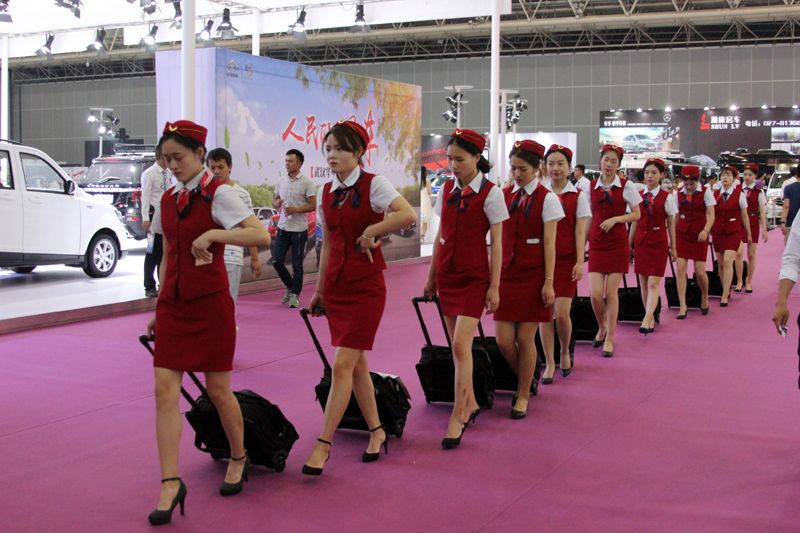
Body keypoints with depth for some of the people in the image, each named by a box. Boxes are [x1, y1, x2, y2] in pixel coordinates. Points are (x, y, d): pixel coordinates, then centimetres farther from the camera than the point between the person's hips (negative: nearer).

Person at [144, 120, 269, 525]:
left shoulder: (218, 194, -9)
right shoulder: (169, 199, 10)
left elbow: (261, 236, -22)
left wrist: (211, 234, -27)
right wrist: (158, 308, 16)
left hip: (210, 304, -5)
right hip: (173, 304, 6)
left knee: (217, 390, 5)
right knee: (164, 389, -4)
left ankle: (238, 458, 31)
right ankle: (170, 484, 0)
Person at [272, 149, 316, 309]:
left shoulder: (307, 182, -8)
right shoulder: (282, 181, 9)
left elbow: (313, 205, -10)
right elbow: (275, 201, 18)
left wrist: (295, 210, -22)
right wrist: (277, 203, -6)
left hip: (299, 229, -5)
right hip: (282, 227, 5)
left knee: (297, 264, 2)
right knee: (276, 261, 2)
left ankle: (295, 294, 13)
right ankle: (289, 286, 25)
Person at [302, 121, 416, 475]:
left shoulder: (373, 185, -9)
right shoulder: (326, 193, 9)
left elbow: (408, 215, -26)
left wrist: (370, 231, -18)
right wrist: (319, 291, 17)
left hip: (366, 285, -6)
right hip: (336, 284, 6)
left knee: (342, 365, -9)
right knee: (357, 363, 11)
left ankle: (324, 444, -3)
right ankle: (376, 431, 25)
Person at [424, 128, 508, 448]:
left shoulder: (489, 194, -9)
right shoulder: (446, 190, 6)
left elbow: (496, 242, -8)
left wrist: (494, 286, -10)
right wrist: (432, 276, 14)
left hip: (474, 276, -5)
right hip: (447, 273, 5)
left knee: (460, 345, -11)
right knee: (459, 346, 9)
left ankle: (458, 417, -4)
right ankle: (470, 403, 23)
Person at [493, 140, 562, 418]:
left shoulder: (546, 199, -4)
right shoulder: (504, 195, 7)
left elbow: (549, 244, -7)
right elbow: (499, 238, 9)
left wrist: (548, 283, -10)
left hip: (533, 276, -3)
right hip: (507, 274, 4)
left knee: (525, 338, 0)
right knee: (504, 340, 0)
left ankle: (523, 394, 17)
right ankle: (525, 379, 29)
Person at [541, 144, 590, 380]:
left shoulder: (578, 195, 1)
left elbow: (580, 231, -1)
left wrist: (580, 262, -7)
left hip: (566, 260, -1)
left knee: (561, 313, -5)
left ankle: (565, 352, 24)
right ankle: (550, 363, 14)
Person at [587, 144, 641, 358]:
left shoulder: (626, 186, -3)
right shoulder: (592, 187, 4)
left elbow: (637, 214, 1)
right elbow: (590, 218, 10)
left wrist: (616, 219, -14)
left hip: (618, 243, -2)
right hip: (597, 243, 2)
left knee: (611, 293, 0)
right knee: (595, 294, -4)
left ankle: (609, 338, 14)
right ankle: (602, 327, 26)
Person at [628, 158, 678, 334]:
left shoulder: (667, 197, -3)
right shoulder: (639, 196, 5)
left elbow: (671, 224, 1)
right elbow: (635, 222, 9)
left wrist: (673, 247, 3)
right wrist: (629, 244, 9)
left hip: (658, 242, -4)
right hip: (641, 241, 4)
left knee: (653, 283, -10)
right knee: (643, 282, 6)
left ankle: (647, 319, -16)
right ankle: (651, 318, 15)